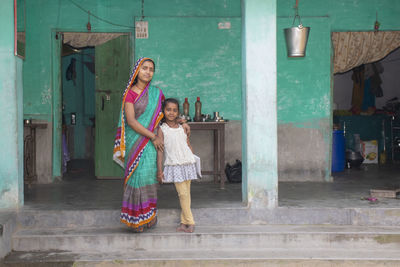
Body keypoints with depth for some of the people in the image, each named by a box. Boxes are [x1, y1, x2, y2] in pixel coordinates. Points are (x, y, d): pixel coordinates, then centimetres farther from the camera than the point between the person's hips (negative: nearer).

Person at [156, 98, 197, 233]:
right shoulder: (162, 130, -2)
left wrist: (193, 161, 10)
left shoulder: (182, 128, 9)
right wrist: (159, 170, -10)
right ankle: (189, 222, 0)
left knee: (186, 194, 4)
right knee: (183, 194, -7)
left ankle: (183, 222, 11)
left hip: (187, 164, 4)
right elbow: (160, 150, -5)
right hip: (174, 166, -4)